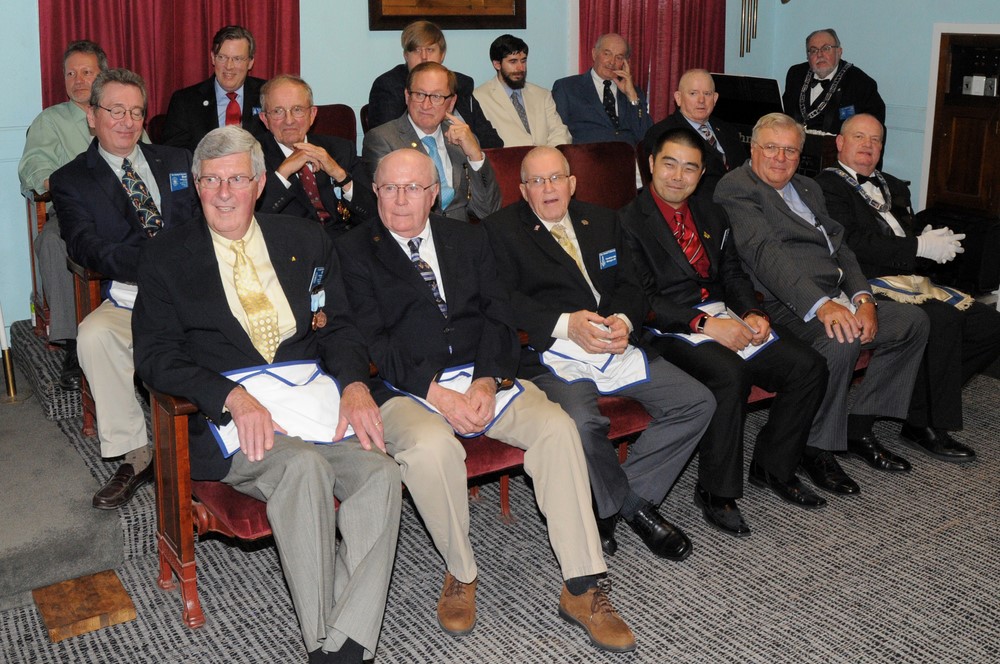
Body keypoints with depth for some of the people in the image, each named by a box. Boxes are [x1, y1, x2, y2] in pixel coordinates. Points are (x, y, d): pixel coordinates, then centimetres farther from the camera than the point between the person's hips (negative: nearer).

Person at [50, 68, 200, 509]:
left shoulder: (178, 162, 21)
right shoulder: (71, 180, 11)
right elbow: (86, 247, -6)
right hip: (128, 300, -1)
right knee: (94, 336, -33)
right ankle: (135, 455, -19)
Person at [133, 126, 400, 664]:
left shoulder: (306, 241, 17)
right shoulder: (166, 258, 8)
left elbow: (338, 326, 13)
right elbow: (155, 356, -1)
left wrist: (355, 386, -9)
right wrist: (234, 397, -18)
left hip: (315, 403, 3)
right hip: (225, 418, -3)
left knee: (379, 472, -25)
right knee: (302, 466, -33)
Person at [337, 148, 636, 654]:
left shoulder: (468, 240, 17)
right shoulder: (354, 251, 6)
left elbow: (497, 316, 7)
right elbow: (370, 341, -5)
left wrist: (486, 381, -11)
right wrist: (435, 391, -17)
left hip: (483, 377, 4)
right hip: (407, 389, -3)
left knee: (557, 426, -22)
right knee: (432, 447, -36)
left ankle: (583, 588, -16)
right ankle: (460, 575, -9)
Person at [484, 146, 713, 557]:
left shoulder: (602, 222, 22)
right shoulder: (501, 230, 5)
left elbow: (629, 285, 16)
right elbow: (504, 299, -7)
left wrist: (624, 320, -8)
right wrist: (566, 323, -19)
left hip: (618, 348, 6)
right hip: (554, 357, -5)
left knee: (697, 402, -9)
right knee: (581, 423, -34)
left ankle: (614, 501, -3)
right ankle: (633, 506, -3)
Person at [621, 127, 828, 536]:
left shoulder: (711, 215, 19)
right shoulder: (630, 221, -4)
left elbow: (733, 274, 18)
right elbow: (640, 299, -13)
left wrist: (751, 314, -3)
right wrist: (704, 325, -19)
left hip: (724, 317, 7)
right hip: (671, 331, -7)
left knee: (808, 366, -10)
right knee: (730, 375, -35)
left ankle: (772, 467, 9)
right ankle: (716, 492, -17)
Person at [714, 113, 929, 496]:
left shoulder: (808, 189, 23)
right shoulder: (736, 187, -6)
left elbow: (839, 246, 16)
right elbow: (764, 253, -20)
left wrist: (862, 298, -3)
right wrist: (821, 305, -32)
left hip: (835, 298, 9)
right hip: (788, 304, -9)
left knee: (912, 320, 4)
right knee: (842, 337, -34)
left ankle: (858, 428, 10)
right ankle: (817, 448, -13)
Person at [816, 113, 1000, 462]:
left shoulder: (894, 188, 28)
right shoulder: (828, 184, 1)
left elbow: (912, 234, 23)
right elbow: (852, 242, -13)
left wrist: (932, 241, -3)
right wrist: (920, 247, -14)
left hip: (913, 282, 8)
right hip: (872, 286, -8)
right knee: (943, 320, -30)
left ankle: (929, 396, 4)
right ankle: (924, 425, -17)